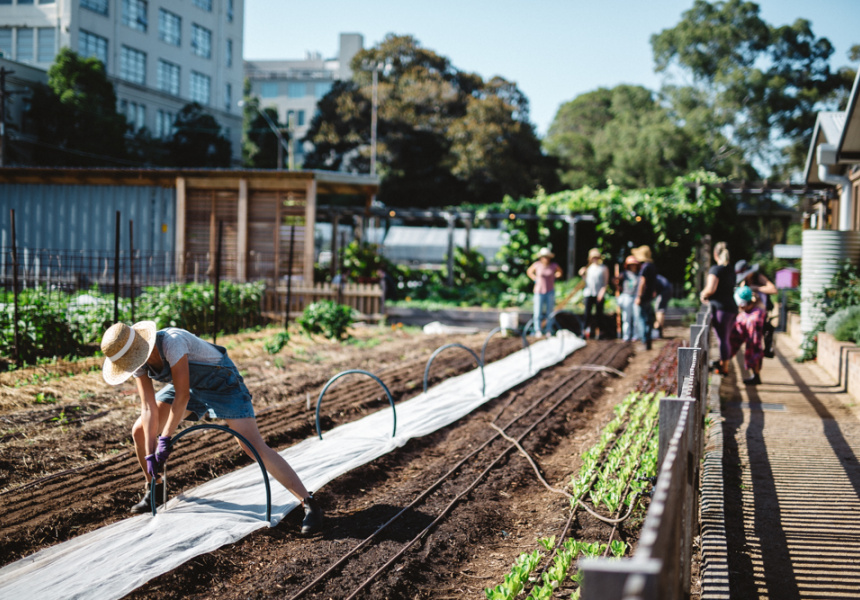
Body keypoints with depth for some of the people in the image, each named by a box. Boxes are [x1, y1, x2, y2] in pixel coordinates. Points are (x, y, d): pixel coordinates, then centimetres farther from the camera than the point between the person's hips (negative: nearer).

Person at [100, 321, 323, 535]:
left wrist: (165, 439, -26)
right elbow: (149, 408, -14)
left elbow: (182, 396, -33)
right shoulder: (137, 358, -15)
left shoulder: (171, 342, -38)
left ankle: (310, 504, -17)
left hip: (222, 383, -7)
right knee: (140, 432, 1)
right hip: (191, 385, 7)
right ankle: (153, 490, 26)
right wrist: (150, 454, -19)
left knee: (255, 448, -19)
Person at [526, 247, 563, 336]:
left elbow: (560, 271, 19)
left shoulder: (553, 266, -4)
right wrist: (535, 279, 2)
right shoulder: (537, 265, -7)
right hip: (539, 291, -1)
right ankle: (538, 330, 7)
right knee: (538, 311, -4)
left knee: (549, 311, 3)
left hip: (550, 291, 1)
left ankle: (548, 330, 10)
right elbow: (529, 271, 13)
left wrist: (554, 278, 6)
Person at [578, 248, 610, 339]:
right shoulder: (589, 267, 10)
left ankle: (597, 331, 10)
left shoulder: (604, 268, 3)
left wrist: (602, 291, -10)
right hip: (589, 292, 2)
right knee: (587, 312, -5)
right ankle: (587, 329, 1)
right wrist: (582, 274, 0)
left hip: (599, 294, -2)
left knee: (598, 313, 2)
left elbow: (606, 282, 2)